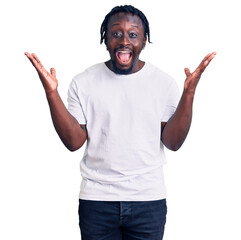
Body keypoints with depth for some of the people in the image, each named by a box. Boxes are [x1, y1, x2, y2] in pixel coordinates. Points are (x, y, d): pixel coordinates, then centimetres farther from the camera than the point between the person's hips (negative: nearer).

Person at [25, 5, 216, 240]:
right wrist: (51, 93, -14)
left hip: (149, 200, 0)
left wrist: (189, 93, -15)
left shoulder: (163, 83, -1)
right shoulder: (83, 83, -1)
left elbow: (173, 142, -5)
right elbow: (74, 141, -5)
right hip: (96, 199, 0)